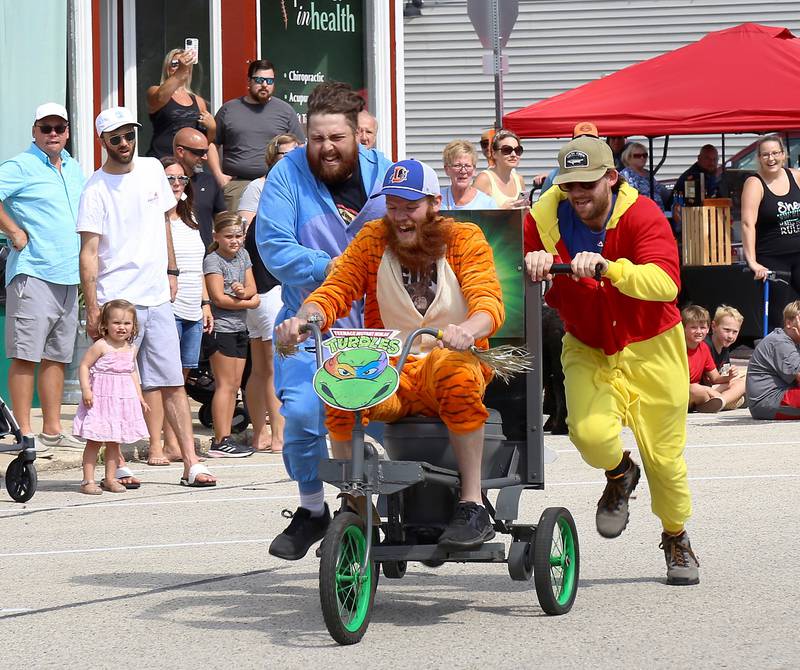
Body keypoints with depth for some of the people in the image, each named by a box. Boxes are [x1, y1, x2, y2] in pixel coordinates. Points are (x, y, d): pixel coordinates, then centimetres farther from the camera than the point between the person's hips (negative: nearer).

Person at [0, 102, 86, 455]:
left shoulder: (73, 168, 17)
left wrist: (85, 263, 19)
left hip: (68, 276, 8)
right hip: (32, 274, -8)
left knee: (57, 355, 11)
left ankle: (52, 430, 17)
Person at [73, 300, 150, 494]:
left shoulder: (131, 349, 10)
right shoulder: (101, 346, -10)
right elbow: (84, 365, -9)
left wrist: (139, 397, 18)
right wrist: (85, 389, -19)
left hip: (124, 399, 6)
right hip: (101, 398, -6)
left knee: (114, 441, 10)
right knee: (95, 441, -4)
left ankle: (110, 478, 16)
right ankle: (88, 480, -1)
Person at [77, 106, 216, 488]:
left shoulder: (152, 170, 10)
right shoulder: (96, 190, -7)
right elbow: (89, 252, -9)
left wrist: (171, 271, 18)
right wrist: (92, 309, -14)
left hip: (157, 298, 5)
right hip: (116, 301, -5)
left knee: (173, 384, 2)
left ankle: (191, 464, 1)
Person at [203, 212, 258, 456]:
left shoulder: (243, 255, 13)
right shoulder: (213, 260, -9)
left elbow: (252, 288, 9)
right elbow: (219, 298, -16)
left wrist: (243, 292, -14)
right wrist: (249, 302, -8)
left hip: (240, 328, 8)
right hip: (221, 328, -8)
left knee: (234, 386, 6)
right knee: (225, 385, -9)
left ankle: (224, 439, 9)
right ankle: (221, 441, -9)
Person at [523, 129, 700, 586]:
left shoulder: (643, 215, -20)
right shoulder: (547, 217, -9)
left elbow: (665, 282, -33)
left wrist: (608, 267, -47)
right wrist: (532, 260, -36)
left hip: (650, 349, -2)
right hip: (587, 350, 2)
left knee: (664, 455, 4)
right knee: (591, 432, -25)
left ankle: (677, 538, 34)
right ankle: (620, 476, 14)